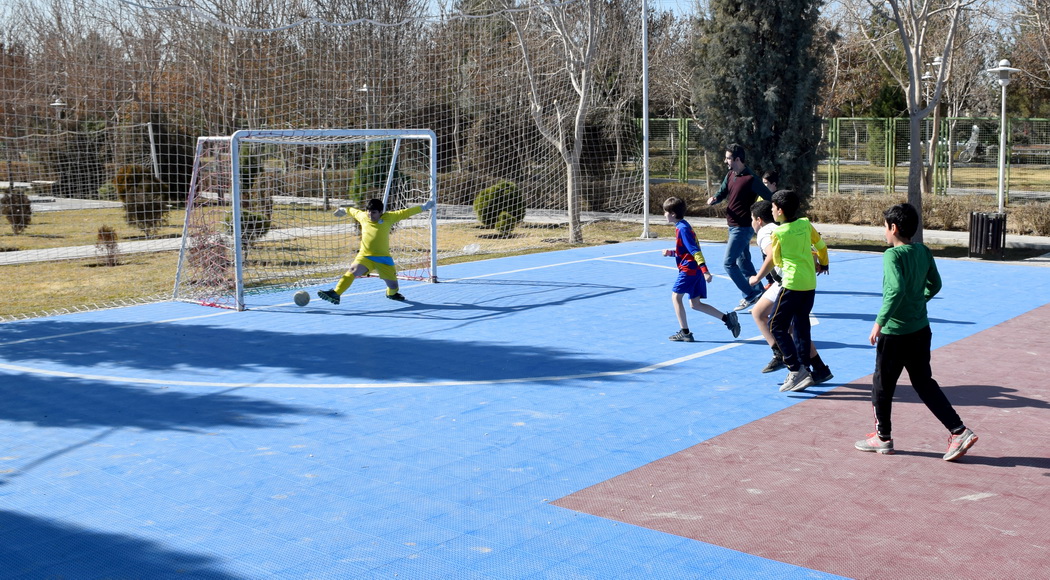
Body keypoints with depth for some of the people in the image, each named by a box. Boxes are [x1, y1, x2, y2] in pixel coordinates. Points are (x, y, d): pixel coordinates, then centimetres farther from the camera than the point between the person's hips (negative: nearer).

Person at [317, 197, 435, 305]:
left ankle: (391, 294, 45)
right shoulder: (362, 216, 6)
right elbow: (354, 211, 28)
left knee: (393, 285, 7)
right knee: (352, 271, -26)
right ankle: (335, 294, -34)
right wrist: (344, 210, 45)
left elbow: (405, 213, 5)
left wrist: (423, 207, 10)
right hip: (365, 256, 0)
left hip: (383, 257, 0)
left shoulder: (388, 217, 0)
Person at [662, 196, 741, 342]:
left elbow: (695, 250, -22)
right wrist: (671, 252, 17)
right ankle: (727, 318, 7)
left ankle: (685, 333, -2)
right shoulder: (682, 226, 16)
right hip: (695, 270, 10)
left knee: (676, 296, -2)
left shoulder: (682, 228, -15)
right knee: (695, 304, 10)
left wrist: (705, 270, -28)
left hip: (689, 269, -10)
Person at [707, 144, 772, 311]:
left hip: (742, 228, -9)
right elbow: (722, 193, 12)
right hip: (733, 226, 9)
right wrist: (713, 199, -11)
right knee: (744, 262, 16)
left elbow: (769, 198, -14)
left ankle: (749, 296, -2)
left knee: (728, 263, -10)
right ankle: (758, 294, 26)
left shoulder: (750, 179, -18)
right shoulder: (730, 176, 7)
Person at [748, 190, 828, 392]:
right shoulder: (805, 224, 5)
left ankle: (796, 370, -10)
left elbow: (772, 261, 4)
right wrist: (823, 264, 37)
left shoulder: (778, 233, -8)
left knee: (776, 326, -1)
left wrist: (757, 278, 21)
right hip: (810, 284, 7)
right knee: (801, 327, 14)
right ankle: (804, 371, 16)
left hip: (792, 284, -7)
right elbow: (821, 245, 16)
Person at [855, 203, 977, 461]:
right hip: (921, 329, 7)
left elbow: (896, 290, -30)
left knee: (882, 384, 10)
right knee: (924, 383, 16)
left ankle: (883, 437, 23)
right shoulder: (924, 252, 4)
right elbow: (934, 285, 15)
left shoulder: (893, 255, -18)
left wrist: (879, 321, -25)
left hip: (895, 333, -7)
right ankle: (959, 432, 8)